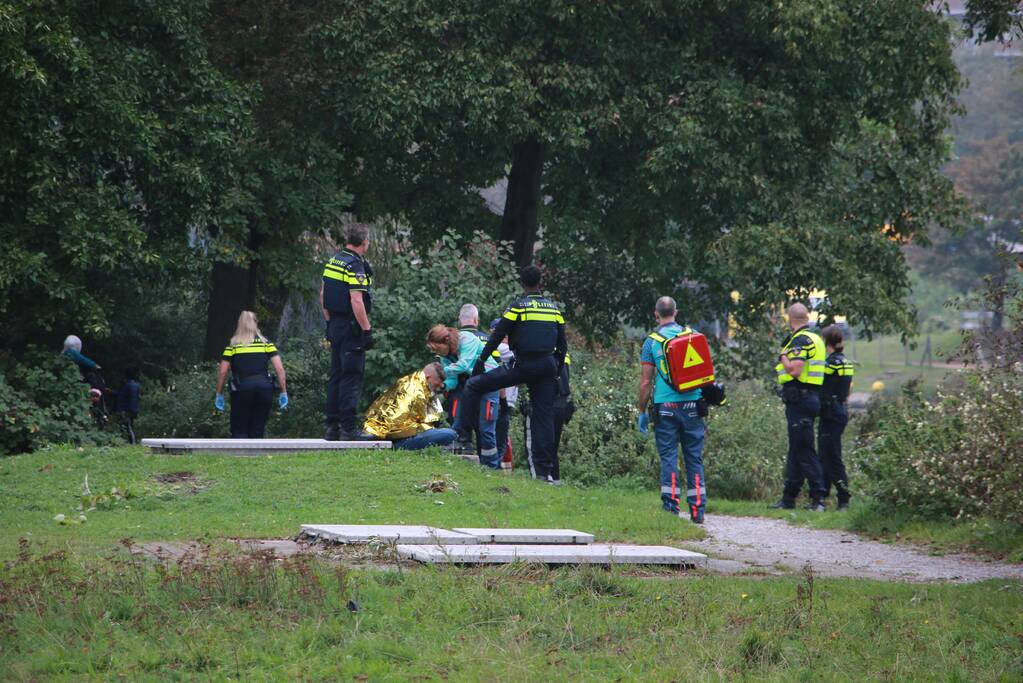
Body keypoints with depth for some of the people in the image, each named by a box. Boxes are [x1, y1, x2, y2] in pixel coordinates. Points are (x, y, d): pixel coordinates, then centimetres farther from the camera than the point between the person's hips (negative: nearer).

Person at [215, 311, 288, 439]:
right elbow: (280, 369, 2)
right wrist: (283, 393, 5)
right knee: (257, 432, 9)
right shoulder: (266, 343, 9)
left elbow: (222, 372, 2)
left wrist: (219, 395, 11)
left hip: (241, 389, -2)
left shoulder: (233, 345, 6)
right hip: (264, 389, 2)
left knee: (239, 432, 5)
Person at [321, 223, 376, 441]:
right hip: (352, 328, -9)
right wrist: (367, 330, -19)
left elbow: (323, 295, 17)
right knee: (352, 378, -7)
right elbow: (356, 301, -23)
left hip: (335, 325, 9)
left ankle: (332, 427, 15)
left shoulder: (333, 261, 11)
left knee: (336, 376, 12)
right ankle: (349, 428, -8)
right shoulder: (356, 266, -16)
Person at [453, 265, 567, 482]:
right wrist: (556, 373, 24)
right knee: (544, 418, 8)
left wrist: (480, 362, 5)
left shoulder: (518, 306, -3)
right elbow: (562, 346, 15)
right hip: (547, 366, 5)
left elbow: (496, 337, -3)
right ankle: (543, 470, 4)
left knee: (473, 386, 6)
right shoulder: (554, 308, 12)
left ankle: (462, 434, 0)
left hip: (522, 366, -5)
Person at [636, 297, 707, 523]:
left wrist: (642, 411, 7)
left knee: (668, 457, 2)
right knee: (694, 458, 6)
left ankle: (671, 507, -4)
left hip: (666, 406, -2)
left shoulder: (652, 341, -2)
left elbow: (646, 382, -2)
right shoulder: (692, 336, 5)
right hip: (692, 405, 2)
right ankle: (697, 509, 4)